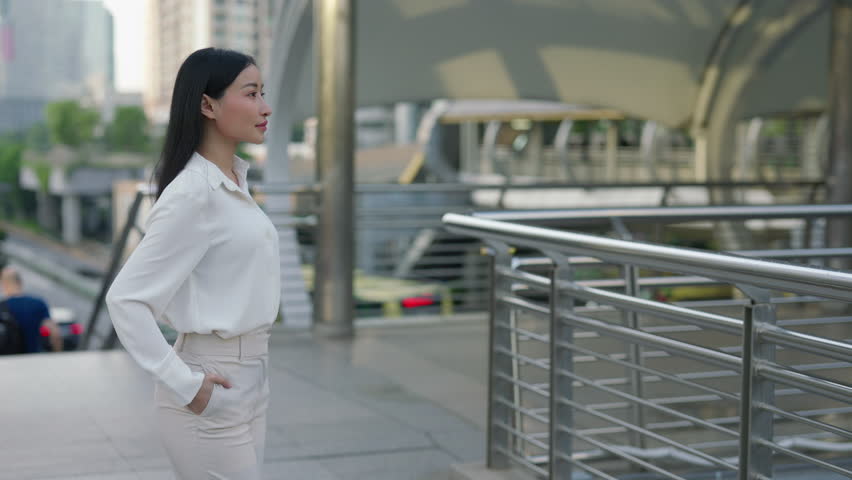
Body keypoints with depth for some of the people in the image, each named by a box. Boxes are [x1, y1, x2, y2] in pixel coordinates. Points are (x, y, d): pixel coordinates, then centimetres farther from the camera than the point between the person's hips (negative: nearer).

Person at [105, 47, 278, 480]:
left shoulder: (234, 183, 8)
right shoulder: (193, 194, -18)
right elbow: (125, 299, -20)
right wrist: (185, 385, -19)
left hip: (250, 384, 9)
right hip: (213, 395, -8)